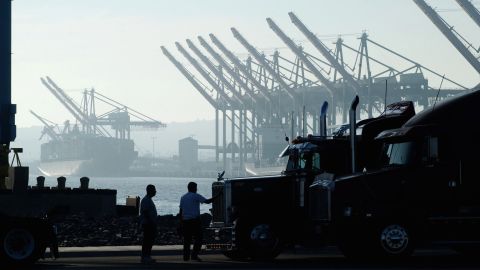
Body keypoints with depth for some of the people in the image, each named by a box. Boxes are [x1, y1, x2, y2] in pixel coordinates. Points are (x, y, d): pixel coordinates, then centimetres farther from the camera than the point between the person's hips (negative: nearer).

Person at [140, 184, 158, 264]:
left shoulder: (149, 200, 18)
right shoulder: (146, 200, -15)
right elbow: (145, 212, -22)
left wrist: (154, 223, 21)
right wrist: (151, 222, -23)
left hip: (151, 224, 11)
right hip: (147, 224, -11)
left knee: (151, 240, 12)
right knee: (147, 240, -8)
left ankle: (147, 257, 17)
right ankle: (145, 258, -6)